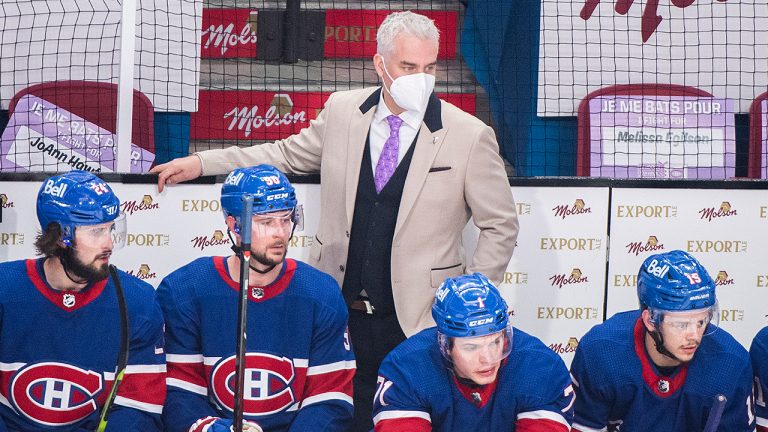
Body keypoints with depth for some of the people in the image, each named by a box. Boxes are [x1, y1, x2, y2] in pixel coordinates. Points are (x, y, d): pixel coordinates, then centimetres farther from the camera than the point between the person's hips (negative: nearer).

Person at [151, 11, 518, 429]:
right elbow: (288, 154, 19)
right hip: (340, 315, 3)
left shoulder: (470, 136, -6)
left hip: (417, 324, -2)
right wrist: (200, 163, 17)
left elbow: (500, 226, 1)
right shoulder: (342, 111, 3)